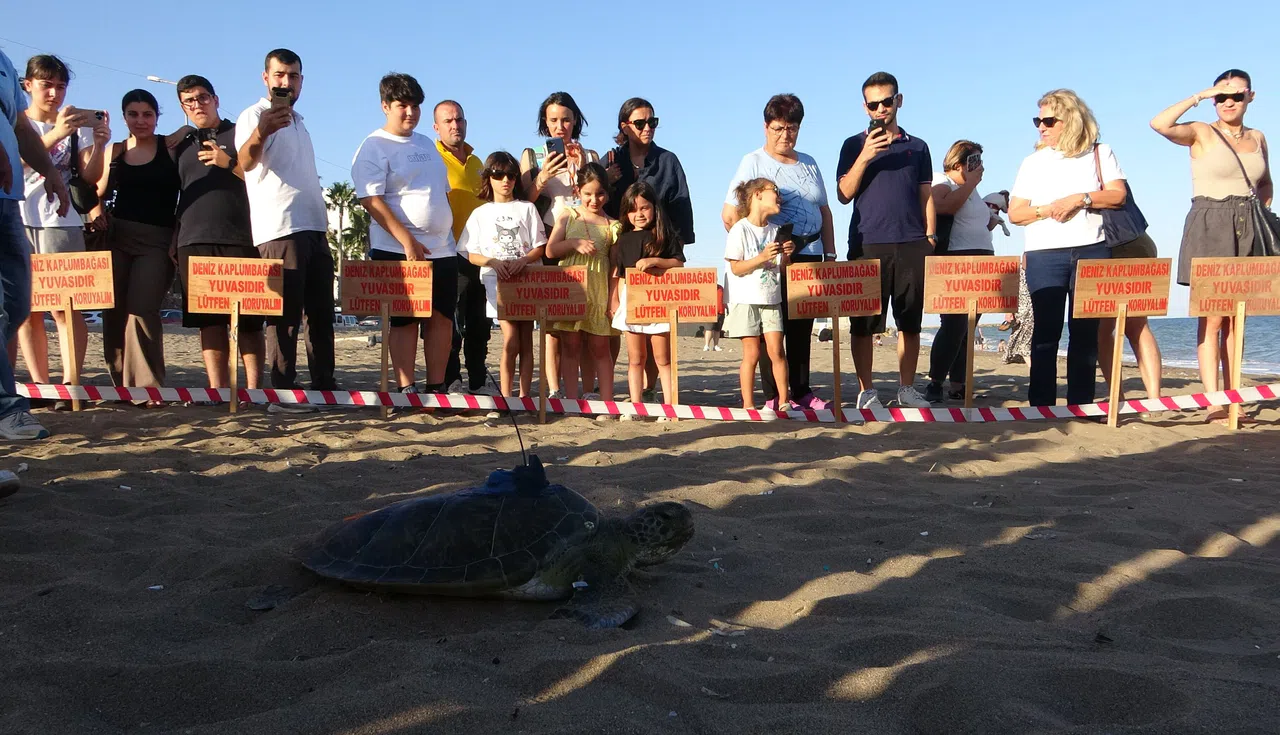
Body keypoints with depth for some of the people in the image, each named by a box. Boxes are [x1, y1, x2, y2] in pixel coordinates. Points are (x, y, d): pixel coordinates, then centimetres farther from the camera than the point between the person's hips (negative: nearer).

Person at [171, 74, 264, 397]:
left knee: (247, 320, -5)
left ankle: (253, 389, -5)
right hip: (194, 243, 4)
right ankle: (218, 391, -2)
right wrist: (172, 242, 16)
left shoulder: (239, 135, 11)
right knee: (208, 320, -2)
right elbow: (176, 196, 25)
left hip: (240, 239, -4)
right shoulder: (182, 146, 22)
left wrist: (229, 162, -10)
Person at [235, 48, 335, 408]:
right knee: (286, 312, -9)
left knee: (321, 311, 9)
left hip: (313, 229, 8)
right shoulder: (255, 115, -3)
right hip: (280, 229, -8)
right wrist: (260, 132, -45)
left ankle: (324, 384, 15)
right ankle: (283, 391, -6)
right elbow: (246, 163, -24)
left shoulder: (298, 122, 23)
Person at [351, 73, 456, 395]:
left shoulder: (427, 145, 18)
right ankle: (406, 389, 2)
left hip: (442, 249, 6)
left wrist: (450, 234, 15)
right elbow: (371, 200, -14)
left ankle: (436, 387, 10)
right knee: (405, 320, -3)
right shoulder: (375, 146, -4)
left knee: (442, 318, 4)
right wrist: (407, 241, -21)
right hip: (398, 250, -6)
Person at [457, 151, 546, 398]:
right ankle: (506, 396, -1)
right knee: (512, 342, -9)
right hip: (497, 281, -1)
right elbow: (471, 254, 5)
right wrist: (494, 262, -13)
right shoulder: (481, 213, 9)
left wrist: (523, 260, -14)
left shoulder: (527, 208, 10)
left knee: (526, 342, 2)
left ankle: (524, 396, 7)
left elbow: (540, 247, 5)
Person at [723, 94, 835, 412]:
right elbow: (729, 215, -8)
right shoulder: (753, 162, -1)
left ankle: (801, 392, 17)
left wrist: (830, 254, 12)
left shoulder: (809, 164, 16)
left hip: (809, 255, 5)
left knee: (802, 327, 9)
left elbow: (824, 211, 19)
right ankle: (773, 396, 4)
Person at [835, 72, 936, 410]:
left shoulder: (917, 147, 15)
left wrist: (930, 237, 5)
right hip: (867, 245, -1)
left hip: (912, 246, 2)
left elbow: (926, 196, 15)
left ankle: (907, 389, 13)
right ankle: (866, 391, 7)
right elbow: (843, 195, 0)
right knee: (863, 323, -2)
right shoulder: (854, 146, 9)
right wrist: (864, 158, -12)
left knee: (910, 322, 3)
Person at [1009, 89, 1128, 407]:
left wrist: (1081, 198, -12)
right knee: (1046, 331, -5)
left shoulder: (1100, 153, 13)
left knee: (1085, 331, 1)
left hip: (1092, 252, 0)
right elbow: (1015, 213, 8)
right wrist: (1046, 210, -10)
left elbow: (1118, 195, 2)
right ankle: (1040, 405, -3)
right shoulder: (1033, 162, 15)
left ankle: (1081, 404, 6)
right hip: (1044, 254, 0)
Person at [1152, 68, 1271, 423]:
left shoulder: (1257, 138, 15)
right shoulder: (1202, 133, -1)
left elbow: (1266, 184, 27)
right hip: (1209, 227, -5)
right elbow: (1160, 124, -20)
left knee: (1235, 320, 7)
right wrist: (1197, 97, -11)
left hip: (1247, 231, 5)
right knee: (1213, 318, -9)